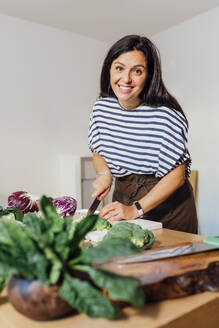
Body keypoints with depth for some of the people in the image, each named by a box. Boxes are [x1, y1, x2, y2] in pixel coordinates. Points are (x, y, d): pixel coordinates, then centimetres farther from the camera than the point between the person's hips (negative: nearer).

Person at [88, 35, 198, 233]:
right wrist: (104, 173, -13)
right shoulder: (101, 108, -6)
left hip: (167, 206, -4)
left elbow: (176, 176, -19)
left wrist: (135, 209, -25)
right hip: (123, 198, 5)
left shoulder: (166, 116, -23)